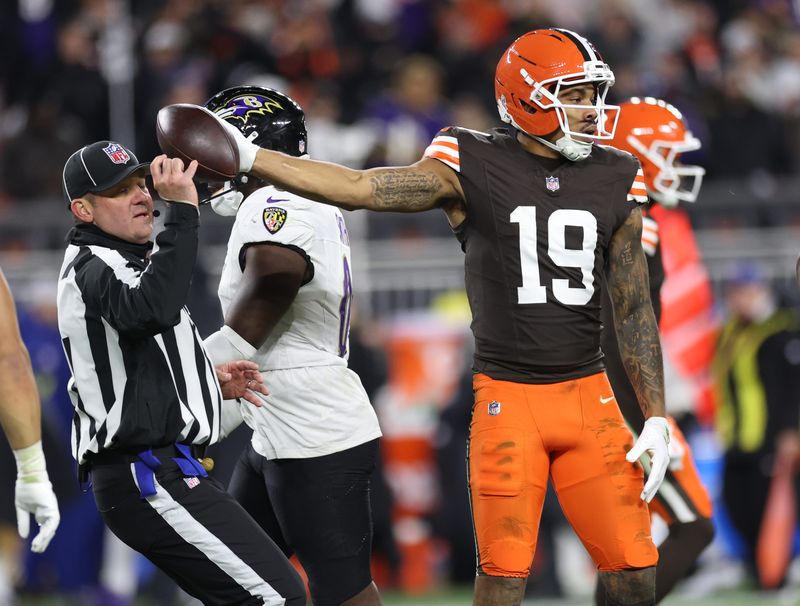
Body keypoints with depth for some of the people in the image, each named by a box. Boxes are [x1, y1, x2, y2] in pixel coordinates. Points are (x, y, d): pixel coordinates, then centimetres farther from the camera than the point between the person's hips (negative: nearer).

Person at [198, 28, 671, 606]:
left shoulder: (614, 180, 5)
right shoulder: (474, 167, -4)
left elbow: (634, 308, 9)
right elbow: (363, 188, -13)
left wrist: (656, 417, 6)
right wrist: (248, 158, -21)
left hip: (588, 394, 3)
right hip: (507, 398, -3)